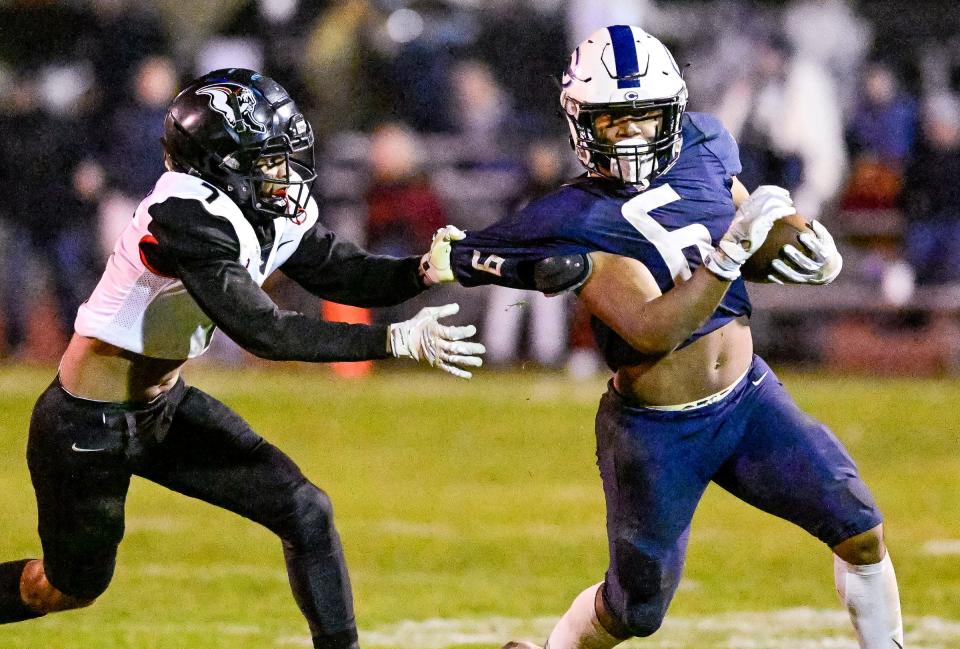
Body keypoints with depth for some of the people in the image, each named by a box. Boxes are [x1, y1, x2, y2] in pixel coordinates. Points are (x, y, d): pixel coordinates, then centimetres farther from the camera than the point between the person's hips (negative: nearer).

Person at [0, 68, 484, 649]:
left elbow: (342, 272, 2)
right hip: (88, 427, -8)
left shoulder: (278, 210, -7)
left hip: (165, 407, 8)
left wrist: (423, 272, -19)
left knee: (305, 512, -1)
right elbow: (264, 332, -34)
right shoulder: (190, 217, -32)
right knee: (73, 588, 10)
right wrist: (397, 341, -35)